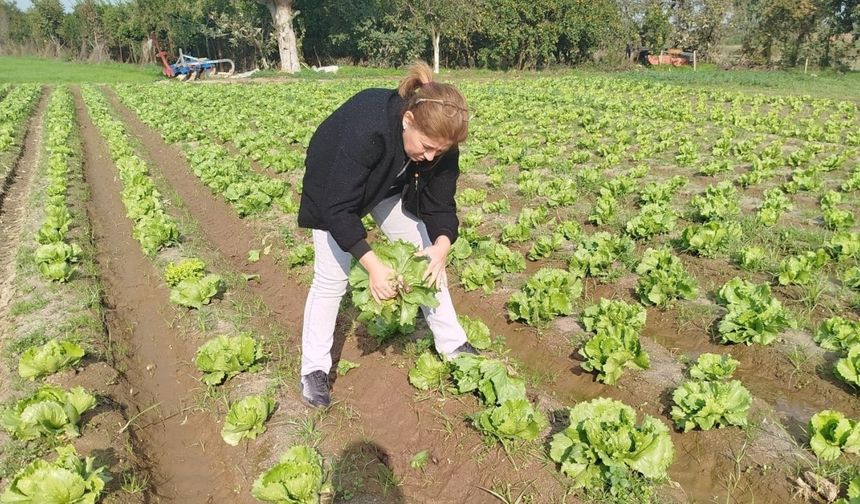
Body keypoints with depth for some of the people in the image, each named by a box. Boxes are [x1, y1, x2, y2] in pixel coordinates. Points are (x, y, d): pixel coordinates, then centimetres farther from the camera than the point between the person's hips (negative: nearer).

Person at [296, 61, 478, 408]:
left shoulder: (439, 140, -26)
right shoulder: (366, 129, -43)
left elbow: (440, 204, -17)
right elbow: (340, 208, -38)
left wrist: (441, 246, -36)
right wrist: (372, 264, -44)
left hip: (391, 185, 5)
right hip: (336, 187, -5)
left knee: (428, 259, 2)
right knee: (331, 277, -5)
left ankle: (453, 344, 18)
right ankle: (314, 369, 12)